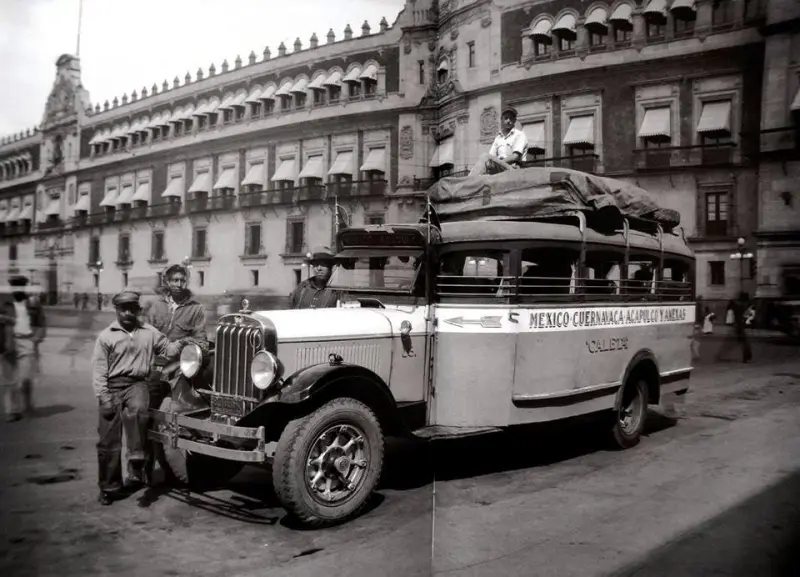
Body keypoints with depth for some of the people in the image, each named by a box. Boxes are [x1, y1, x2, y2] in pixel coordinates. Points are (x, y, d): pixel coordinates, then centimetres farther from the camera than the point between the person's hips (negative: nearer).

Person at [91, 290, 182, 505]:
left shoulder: (149, 332, 10)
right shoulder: (106, 336, 3)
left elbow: (167, 349, 15)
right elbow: (99, 370, 0)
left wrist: (181, 343, -7)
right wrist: (104, 398, -9)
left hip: (137, 383, 0)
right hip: (113, 386, 0)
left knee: (137, 411, -35)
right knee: (108, 439, 3)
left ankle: (136, 463, -26)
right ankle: (109, 487, 18)